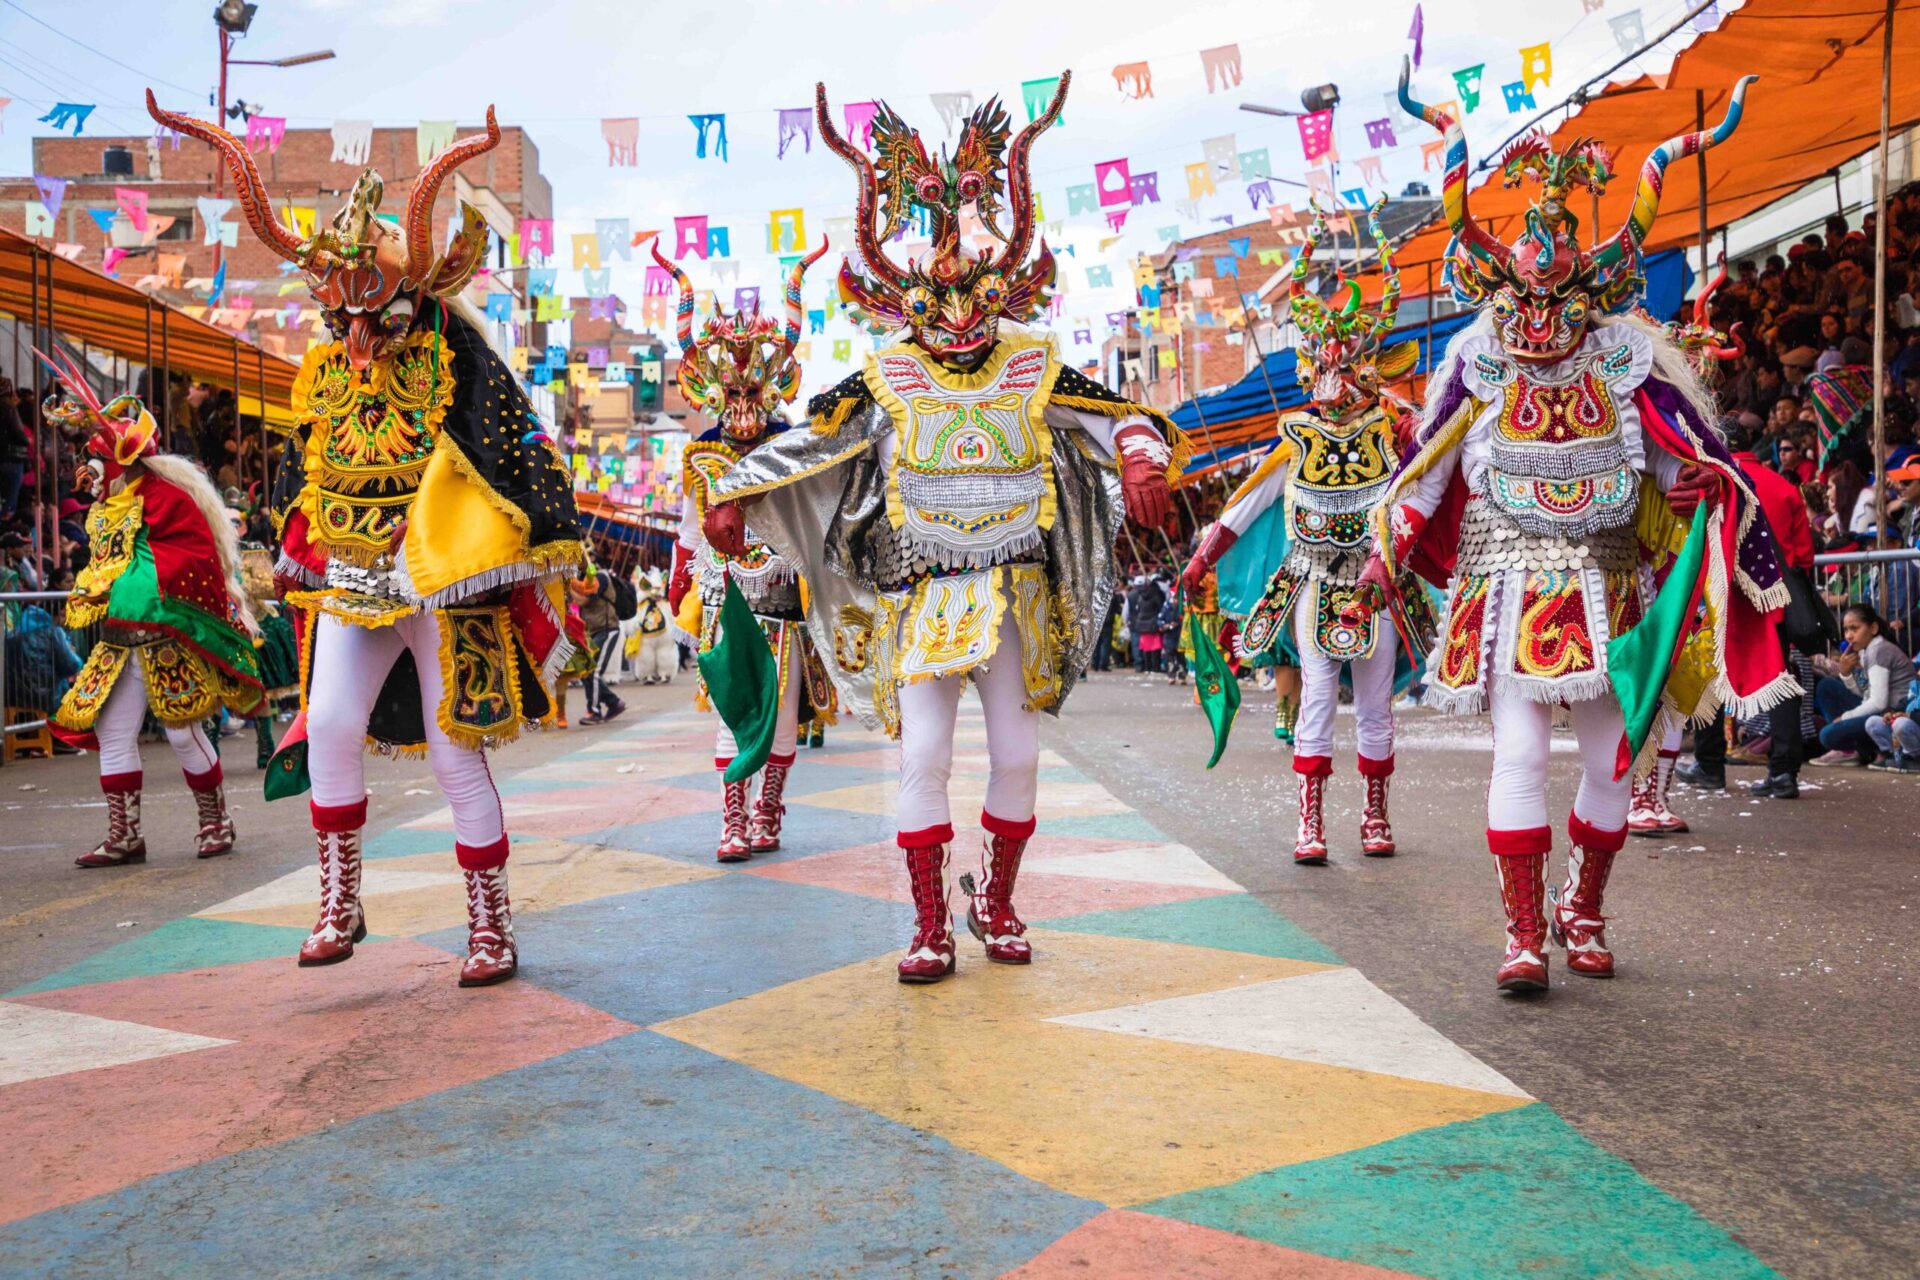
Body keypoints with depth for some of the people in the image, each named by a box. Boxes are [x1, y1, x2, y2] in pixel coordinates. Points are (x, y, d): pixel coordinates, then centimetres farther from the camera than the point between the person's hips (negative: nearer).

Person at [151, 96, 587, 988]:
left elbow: (524, 460, -7)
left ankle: (491, 927, 11)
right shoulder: (325, 371, 8)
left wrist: (538, 561, -8)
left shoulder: (455, 362, -8)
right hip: (354, 581, 5)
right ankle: (339, 902, 6)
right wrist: (293, 552, 23)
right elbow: (301, 469, 21)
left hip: (446, 584, -5)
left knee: (455, 752, -1)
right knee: (329, 725, -12)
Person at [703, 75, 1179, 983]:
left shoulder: (1033, 371, 2)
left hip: (1014, 592, 2)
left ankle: (995, 905, 22)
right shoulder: (887, 381, 0)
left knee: (1018, 752, 3)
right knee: (922, 752, -9)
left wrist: (1143, 461, -19)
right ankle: (930, 927, 1)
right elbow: (802, 438, 2)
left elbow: (1117, 414, 3)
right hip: (923, 594, -1)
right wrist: (732, 497, -6)